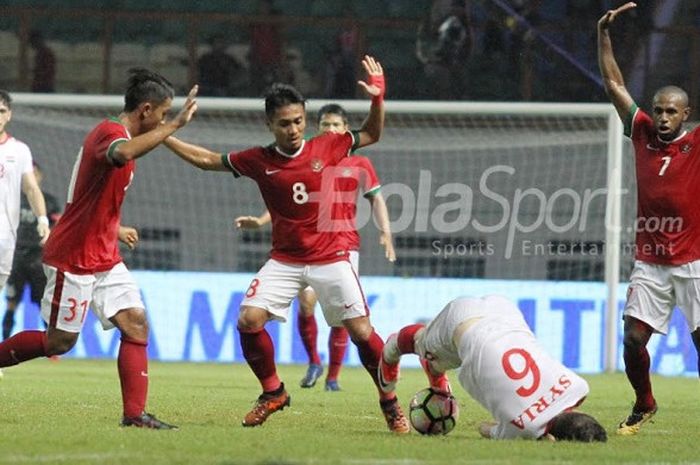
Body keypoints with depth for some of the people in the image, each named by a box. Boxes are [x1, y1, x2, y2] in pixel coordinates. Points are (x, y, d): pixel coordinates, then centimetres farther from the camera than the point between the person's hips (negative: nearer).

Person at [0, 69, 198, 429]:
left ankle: (135, 414, -8)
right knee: (59, 342, -1)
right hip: (72, 259, -9)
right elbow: (122, 154, -46)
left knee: (136, 324, -5)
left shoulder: (119, 135, 14)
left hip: (104, 259, 9)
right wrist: (175, 125, -43)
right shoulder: (108, 133, -18)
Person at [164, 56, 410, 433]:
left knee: (361, 330, -6)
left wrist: (377, 98, -7)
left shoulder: (327, 148, -4)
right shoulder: (258, 161, -2)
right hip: (284, 260, 2)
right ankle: (272, 393, 7)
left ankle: (390, 403, 10)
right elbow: (206, 159, 9)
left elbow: (372, 134, 10)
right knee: (249, 320, -14)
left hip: (330, 257, -1)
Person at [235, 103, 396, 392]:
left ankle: (333, 376, 3)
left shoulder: (359, 163, 8)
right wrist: (261, 221, 1)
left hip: (346, 243, 0)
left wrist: (385, 232, -4)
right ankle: (313, 363, 3)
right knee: (305, 301, -17)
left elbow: (376, 199, 10)